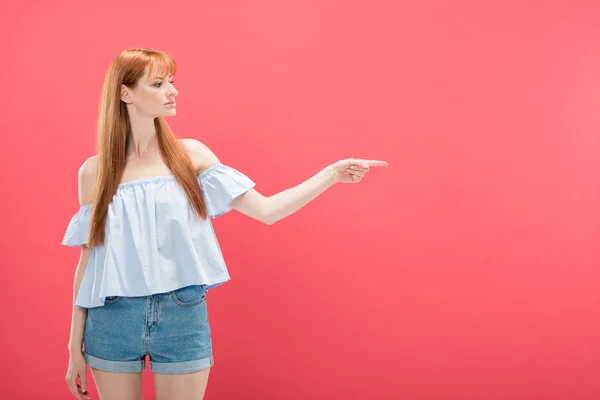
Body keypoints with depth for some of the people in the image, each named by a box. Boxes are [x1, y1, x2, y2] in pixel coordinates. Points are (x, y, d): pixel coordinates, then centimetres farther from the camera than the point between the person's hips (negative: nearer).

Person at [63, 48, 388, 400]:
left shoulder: (190, 155, 1)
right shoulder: (93, 172, 1)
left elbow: (266, 210, -1)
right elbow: (89, 259, 5)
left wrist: (332, 174, -7)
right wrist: (75, 345, 5)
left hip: (184, 316, 0)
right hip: (113, 320, 0)